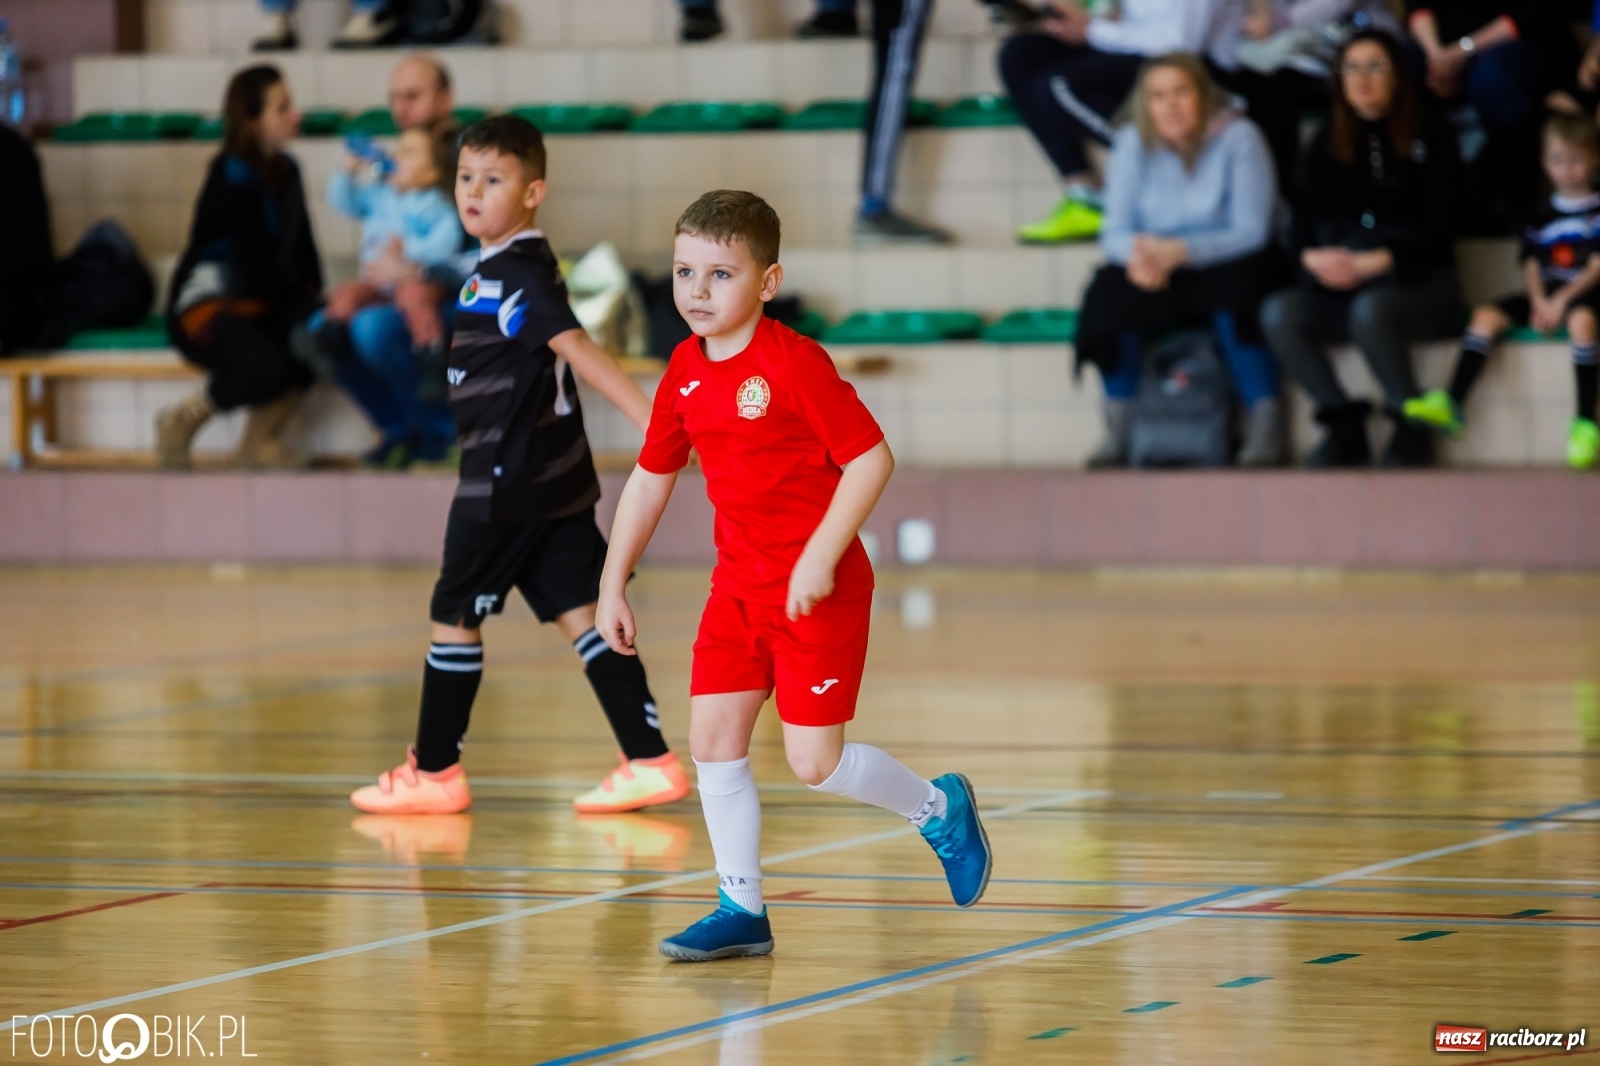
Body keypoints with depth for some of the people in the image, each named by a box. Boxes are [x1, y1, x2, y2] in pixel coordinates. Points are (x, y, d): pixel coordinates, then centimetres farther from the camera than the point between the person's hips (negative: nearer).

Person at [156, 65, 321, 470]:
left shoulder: (285, 170, 13)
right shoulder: (233, 176, -12)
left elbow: (302, 248, 11)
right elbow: (256, 259, -17)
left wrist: (315, 298, -5)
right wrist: (303, 300, -14)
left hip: (264, 304, 7)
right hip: (208, 305, -7)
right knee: (267, 365, -37)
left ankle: (259, 439, -8)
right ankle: (182, 420, -4)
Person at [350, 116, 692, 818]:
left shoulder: (511, 277, -16)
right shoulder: (515, 268, 13)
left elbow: (575, 348, -29)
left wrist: (648, 417, -38)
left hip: (508, 482, -9)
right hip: (556, 476, 9)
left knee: (453, 615, 3)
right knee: (578, 610, 6)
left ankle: (433, 771, 13)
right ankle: (651, 763, 0)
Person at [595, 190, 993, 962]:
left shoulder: (795, 363, -18)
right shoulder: (685, 373, 4)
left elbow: (871, 458, -18)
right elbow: (650, 479, 15)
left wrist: (820, 559, -23)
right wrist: (613, 583, 12)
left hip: (818, 588, -7)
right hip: (739, 584, 7)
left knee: (814, 763, -6)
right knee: (712, 739, -1)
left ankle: (940, 809, 21)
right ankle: (742, 911, 10)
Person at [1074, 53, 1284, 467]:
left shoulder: (1239, 138, -10)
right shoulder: (1133, 144, 0)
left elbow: (1251, 231, -16)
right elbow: (1115, 232, -5)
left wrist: (1181, 251, -31)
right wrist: (1137, 251, -31)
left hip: (1223, 268, -3)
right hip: (1161, 278, 3)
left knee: (1235, 289, -37)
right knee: (1110, 290, -28)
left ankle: (1264, 429, -27)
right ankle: (1117, 429, -17)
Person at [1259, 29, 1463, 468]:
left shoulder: (1430, 135, 0)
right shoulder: (1327, 144, 13)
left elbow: (1438, 230, -7)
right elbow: (1305, 224, 8)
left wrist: (1371, 264, -19)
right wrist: (1313, 258, -18)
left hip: (1417, 282, -4)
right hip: (1339, 288, 4)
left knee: (1370, 310, -39)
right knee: (1278, 313, -26)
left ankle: (1412, 432, -19)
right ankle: (1345, 428, -15)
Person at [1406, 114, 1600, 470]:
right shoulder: (1541, 217, 17)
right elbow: (1532, 266, 10)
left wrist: (1562, 300, -18)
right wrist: (1539, 300, -10)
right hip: (1546, 296, 6)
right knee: (1487, 314, -13)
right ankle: (1452, 404, -24)